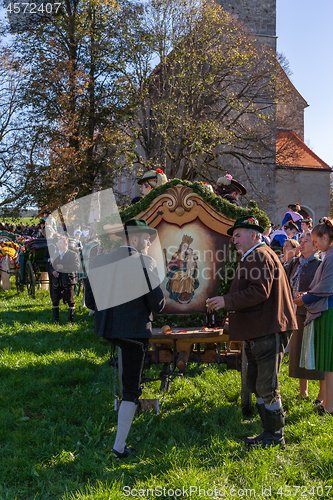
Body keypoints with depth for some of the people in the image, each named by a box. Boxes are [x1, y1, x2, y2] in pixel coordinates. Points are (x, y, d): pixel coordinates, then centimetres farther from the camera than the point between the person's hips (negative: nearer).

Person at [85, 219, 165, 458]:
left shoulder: (99, 262, 2)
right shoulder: (145, 263, -13)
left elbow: (91, 301, 7)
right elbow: (157, 304, -13)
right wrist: (159, 300, 10)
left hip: (106, 329, 6)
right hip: (134, 330, -6)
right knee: (131, 389, 6)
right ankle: (120, 446, 10)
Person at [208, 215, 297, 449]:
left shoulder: (260, 255, -12)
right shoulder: (254, 257, 22)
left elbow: (259, 292, -22)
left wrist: (227, 301, -18)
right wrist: (230, 307, 20)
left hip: (268, 332, -11)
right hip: (257, 332, 11)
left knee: (267, 386, -4)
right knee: (256, 384, 14)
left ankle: (276, 436, 7)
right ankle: (269, 433, 23)